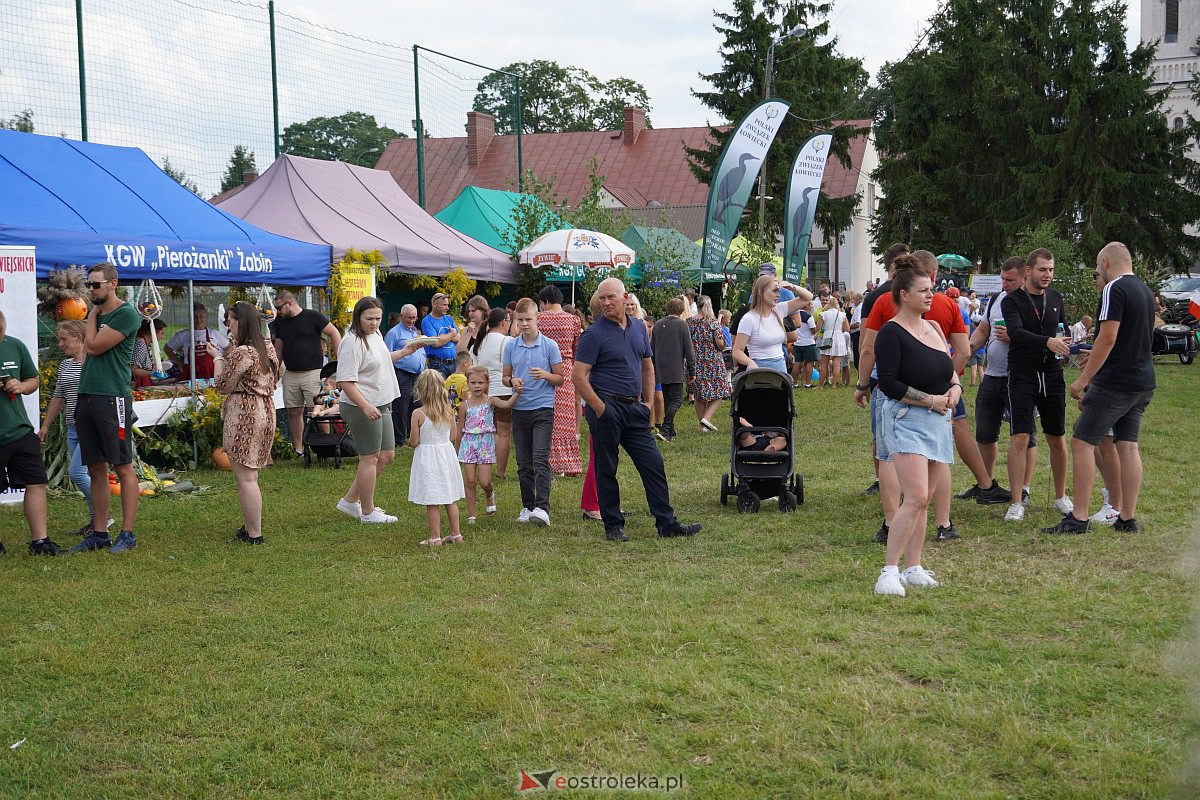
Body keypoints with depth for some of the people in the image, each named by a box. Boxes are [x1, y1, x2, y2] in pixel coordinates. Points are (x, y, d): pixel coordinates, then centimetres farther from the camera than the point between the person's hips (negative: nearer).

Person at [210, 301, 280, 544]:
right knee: (249, 475, 17)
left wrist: (218, 358, 5)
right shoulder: (267, 347, 11)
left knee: (245, 478, -4)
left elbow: (223, 385, -10)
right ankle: (249, 528, 24)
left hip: (244, 415, -10)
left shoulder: (242, 352, -17)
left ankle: (254, 534, -2)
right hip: (265, 412, 10)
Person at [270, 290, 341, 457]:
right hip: (290, 374, 6)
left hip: (313, 372, -6)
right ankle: (297, 448, 14)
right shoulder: (281, 323, 13)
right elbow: (278, 348, 19)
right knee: (294, 412, 6)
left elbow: (334, 333, -3)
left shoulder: (313, 317, -5)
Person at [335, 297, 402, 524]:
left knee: (387, 455, 14)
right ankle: (367, 512, 12)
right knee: (370, 458, -1)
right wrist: (366, 406, -32)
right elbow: (345, 381, -25)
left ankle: (350, 501, 23)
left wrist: (404, 352, 29)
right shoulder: (353, 342, -20)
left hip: (381, 405, 10)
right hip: (361, 407, -10)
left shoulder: (375, 334, 10)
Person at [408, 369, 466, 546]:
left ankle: (435, 538, 5)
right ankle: (456, 534, 19)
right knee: (450, 499, 14)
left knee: (432, 502, 2)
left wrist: (410, 440, 9)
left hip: (427, 457, -4)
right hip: (446, 454, 5)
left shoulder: (418, 414, -15)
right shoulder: (448, 411, -3)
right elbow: (453, 436, 3)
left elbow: (414, 441, -12)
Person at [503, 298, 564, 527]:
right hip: (519, 409, 4)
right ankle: (528, 507, 19)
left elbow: (560, 379, 3)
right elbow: (505, 377, 15)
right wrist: (513, 382, -8)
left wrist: (545, 375, -17)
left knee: (540, 458, -15)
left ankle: (542, 508, -20)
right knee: (523, 462, 9)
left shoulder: (549, 345, -1)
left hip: (543, 408, -4)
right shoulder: (511, 346, 8)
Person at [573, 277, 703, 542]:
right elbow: (579, 376, -13)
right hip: (606, 408, -6)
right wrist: (600, 409, -16)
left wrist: (648, 402, 11)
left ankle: (667, 523, 10)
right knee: (606, 470, 3)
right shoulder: (594, 334, -8)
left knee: (654, 465, 5)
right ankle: (613, 526, 13)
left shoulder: (639, 328, 11)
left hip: (634, 408, 6)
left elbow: (647, 367, 21)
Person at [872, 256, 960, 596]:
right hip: (907, 419, -8)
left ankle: (912, 568, 16)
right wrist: (931, 400, -15)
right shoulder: (891, 333, -10)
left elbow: (950, 370, 22)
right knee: (916, 497, -17)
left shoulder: (933, 328, 13)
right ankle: (889, 571, -13)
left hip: (938, 421, 8)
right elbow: (888, 383, -17)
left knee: (923, 499, 9)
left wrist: (955, 388, 0)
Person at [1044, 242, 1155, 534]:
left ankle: (1079, 518, -6)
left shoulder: (1115, 289, -13)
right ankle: (1128, 519, 12)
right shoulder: (1145, 290, 15)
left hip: (1115, 383, -9)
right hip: (1143, 383, 9)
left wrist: (1083, 379, -16)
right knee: (1128, 445, 11)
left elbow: (1108, 337, -20)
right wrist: (1098, 357, 32)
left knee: (1082, 442, -5)